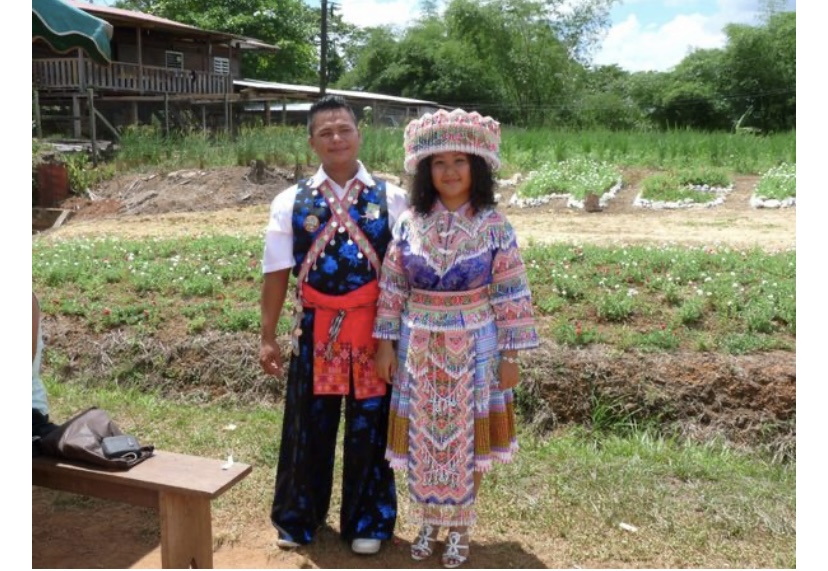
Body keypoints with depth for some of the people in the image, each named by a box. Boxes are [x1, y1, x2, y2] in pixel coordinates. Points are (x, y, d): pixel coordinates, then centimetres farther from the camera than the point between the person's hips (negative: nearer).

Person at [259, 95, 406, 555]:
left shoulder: (391, 199, -3)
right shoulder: (291, 202, 0)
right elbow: (277, 273, 1)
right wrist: (269, 337, 0)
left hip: (374, 330, -1)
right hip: (314, 330, 1)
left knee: (370, 427, 11)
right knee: (308, 426, 15)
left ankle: (367, 521, 32)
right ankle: (299, 517, 37)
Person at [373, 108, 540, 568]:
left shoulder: (493, 225, -7)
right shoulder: (410, 223, -2)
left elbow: (511, 295, -6)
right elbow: (391, 288, 2)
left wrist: (511, 355, -6)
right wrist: (385, 343, 0)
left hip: (473, 348, -2)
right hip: (419, 348, 2)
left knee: (466, 439, 10)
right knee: (422, 439, 12)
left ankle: (460, 529, 29)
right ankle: (428, 522, 33)